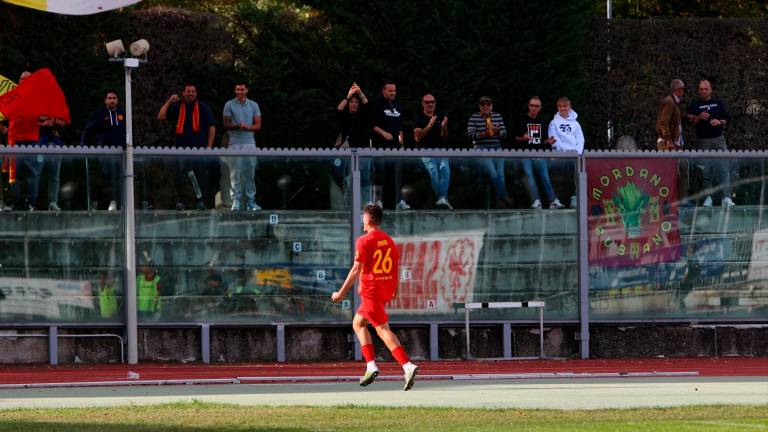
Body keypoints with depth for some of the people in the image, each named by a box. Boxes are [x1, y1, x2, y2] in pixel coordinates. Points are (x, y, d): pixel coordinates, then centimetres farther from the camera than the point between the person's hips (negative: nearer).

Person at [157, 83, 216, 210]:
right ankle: (179, 201, 10)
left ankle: (202, 201, 3)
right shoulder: (176, 107, 11)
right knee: (180, 175, 2)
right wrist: (169, 101, -4)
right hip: (181, 146, 1)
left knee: (201, 175, -3)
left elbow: (211, 127, 7)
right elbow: (160, 117, 2)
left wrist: (209, 146, -1)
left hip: (199, 147, -1)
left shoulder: (203, 108, 8)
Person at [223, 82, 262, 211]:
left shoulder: (253, 105, 10)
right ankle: (236, 200, -2)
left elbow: (258, 125, 6)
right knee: (235, 174, -5)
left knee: (250, 173, 2)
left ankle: (251, 200, 6)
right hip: (235, 143, -2)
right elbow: (226, 125, 2)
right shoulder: (229, 105, 4)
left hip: (250, 143, 2)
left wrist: (247, 127, -14)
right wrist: (237, 126, -17)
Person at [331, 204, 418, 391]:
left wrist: (341, 292, -9)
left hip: (370, 291, -8)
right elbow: (396, 268, 11)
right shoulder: (389, 241, 10)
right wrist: (394, 290, 21)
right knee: (358, 323, 20)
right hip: (386, 290, 8)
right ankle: (371, 366, 11)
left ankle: (408, 366, -23)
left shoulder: (364, 241, -11)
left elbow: (356, 270, -14)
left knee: (383, 330, -10)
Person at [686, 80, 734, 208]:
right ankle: (708, 196, 5)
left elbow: (728, 118, 14)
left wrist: (720, 122, -6)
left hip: (718, 139, 1)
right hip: (702, 140, -1)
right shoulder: (694, 105, 6)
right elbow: (689, 122, 1)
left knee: (723, 167, -7)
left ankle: (726, 197, -10)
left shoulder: (718, 103, 13)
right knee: (706, 169, -2)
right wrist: (699, 118, -16)